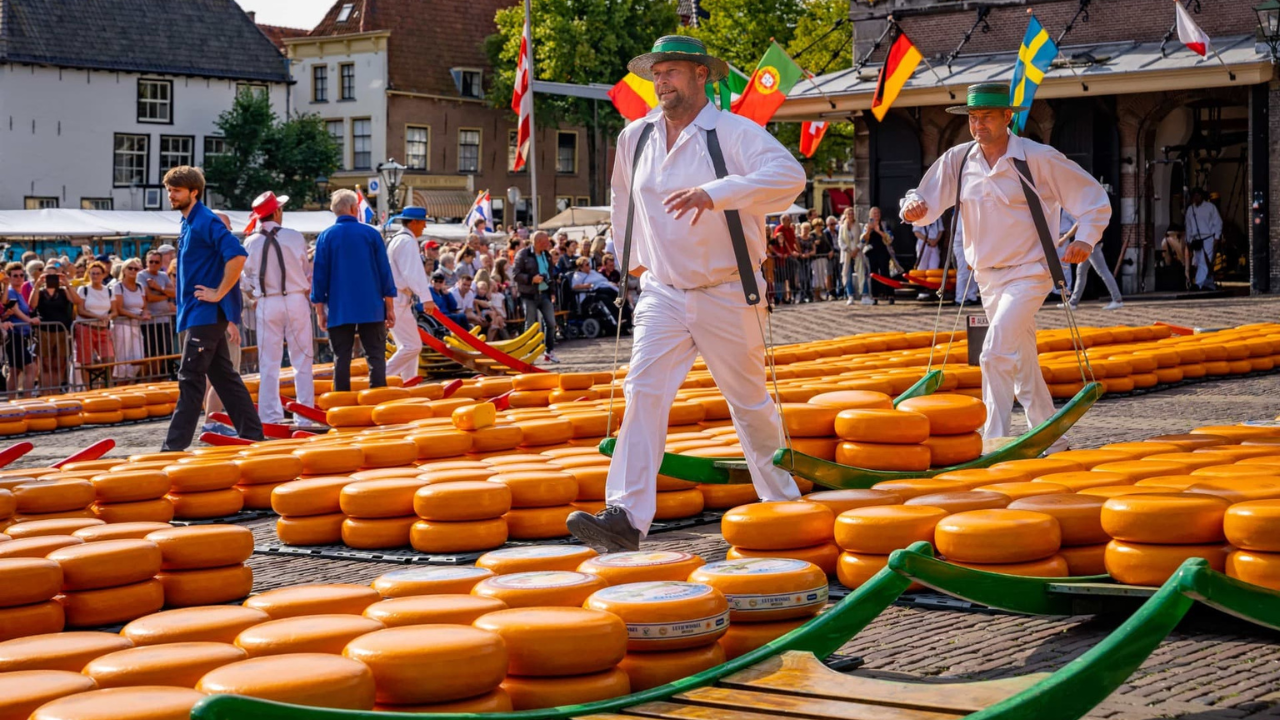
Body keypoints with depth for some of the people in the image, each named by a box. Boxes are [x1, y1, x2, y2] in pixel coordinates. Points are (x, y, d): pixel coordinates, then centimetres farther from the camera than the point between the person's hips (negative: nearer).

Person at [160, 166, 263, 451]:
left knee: (190, 378, -9)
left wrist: (218, 294, -21)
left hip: (207, 312, -10)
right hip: (198, 313, 10)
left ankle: (175, 446, -7)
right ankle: (251, 434, 17)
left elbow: (237, 256, -25)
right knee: (223, 375, 12)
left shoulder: (206, 222, -14)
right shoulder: (189, 223, 15)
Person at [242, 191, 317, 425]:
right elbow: (307, 271, 2)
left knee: (269, 364, 6)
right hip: (296, 300, -1)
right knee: (302, 360, 5)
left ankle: (270, 417, 5)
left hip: (266, 305, 1)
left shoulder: (250, 243, -2)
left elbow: (247, 278, 4)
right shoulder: (294, 237, -5)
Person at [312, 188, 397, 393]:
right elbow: (385, 272, 1)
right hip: (371, 308, -1)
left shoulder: (325, 237, 2)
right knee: (376, 357, 3)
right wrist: (390, 308, 7)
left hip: (339, 311, 1)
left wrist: (320, 311, 9)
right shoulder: (371, 234, 0)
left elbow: (319, 276, 2)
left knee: (341, 359, 4)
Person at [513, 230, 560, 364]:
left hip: (544, 294, 5)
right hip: (529, 295, -5)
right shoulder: (523, 255, -8)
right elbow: (517, 275, -11)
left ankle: (550, 352, 10)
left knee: (551, 323, 0)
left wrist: (552, 291, 14)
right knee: (531, 325, 0)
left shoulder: (547, 255, 11)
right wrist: (531, 279, -24)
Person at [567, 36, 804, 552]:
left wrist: (715, 193, -38)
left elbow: (789, 175, -29)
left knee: (749, 401, 9)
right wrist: (633, 254, 25)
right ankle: (626, 516, -19)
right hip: (662, 294, 4)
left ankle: (783, 501, 29)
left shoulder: (734, 133, -12)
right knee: (643, 392, -12)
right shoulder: (635, 138, 6)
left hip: (727, 295, -4)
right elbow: (624, 194, 27)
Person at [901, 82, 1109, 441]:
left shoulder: (1039, 159, -12)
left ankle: (995, 440, -16)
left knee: (997, 353, -21)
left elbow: (1094, 198, -5)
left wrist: (1085, 238, -19)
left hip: (1028, 273, -6)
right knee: (1020, 360, 17)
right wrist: (914, 207, -25)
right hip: (987, 275, 6)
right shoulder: (957, 160, 1)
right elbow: (929, 202, -2)